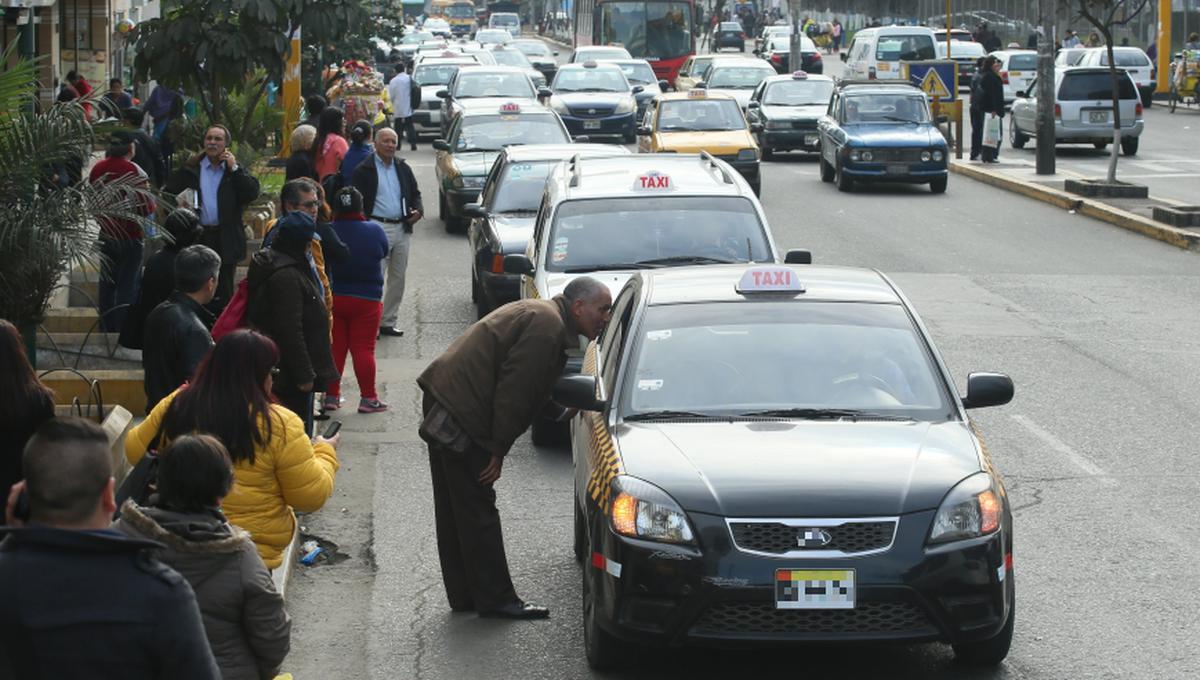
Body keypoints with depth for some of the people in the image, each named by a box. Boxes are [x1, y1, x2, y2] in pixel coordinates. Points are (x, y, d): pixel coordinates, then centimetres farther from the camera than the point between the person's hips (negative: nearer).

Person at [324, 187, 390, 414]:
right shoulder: (374, 231, -10)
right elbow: (384, 253, 8)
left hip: (332, 299, 1)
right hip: (366, 300, -1)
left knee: (334, 348, 9)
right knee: (363, 349, 3)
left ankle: (331, 396, 14)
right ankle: (368, 398, 3)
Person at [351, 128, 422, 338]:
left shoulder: (403, 168, 14)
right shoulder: (364, 170, -3)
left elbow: (415, 193, 21)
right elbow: (357, 202, -6)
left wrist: (418, 210, 0)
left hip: (401, 228, 6)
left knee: (398, 277, 9)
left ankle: (388, 322, 18)